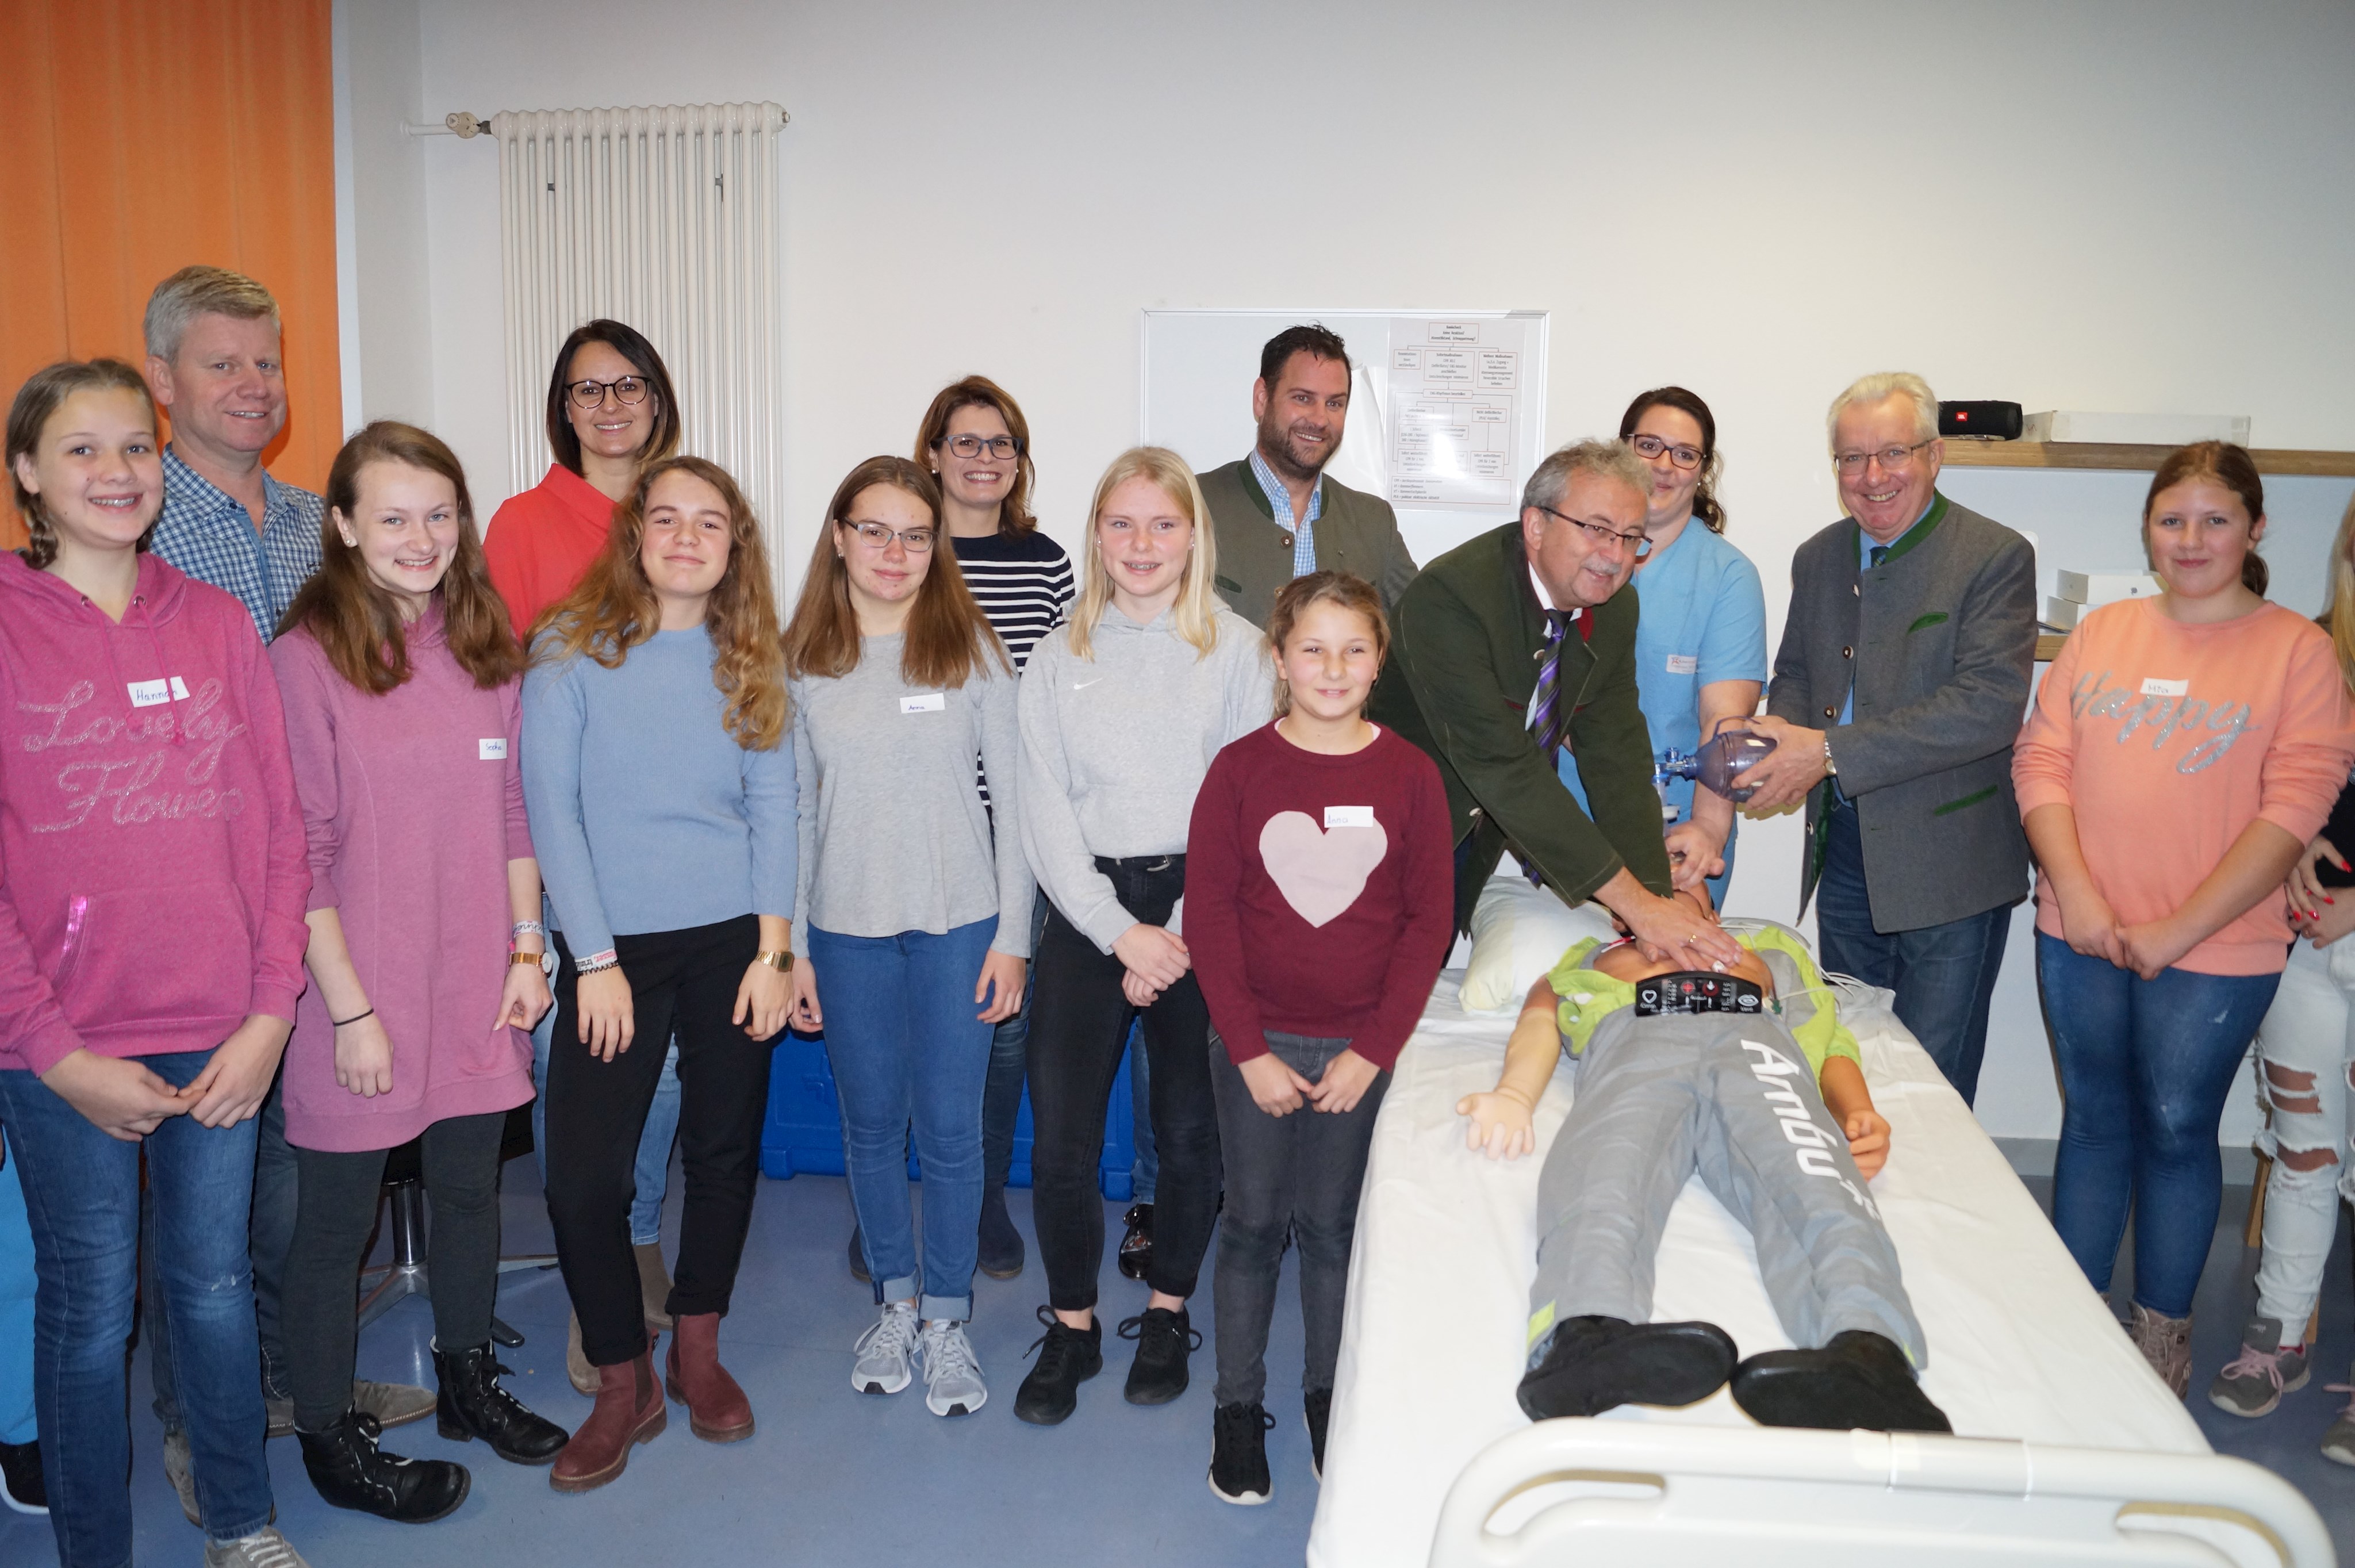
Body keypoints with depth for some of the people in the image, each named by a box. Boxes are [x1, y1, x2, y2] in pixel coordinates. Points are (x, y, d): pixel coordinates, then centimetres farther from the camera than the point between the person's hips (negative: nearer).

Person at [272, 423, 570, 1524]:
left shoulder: (488, 650, 5)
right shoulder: (307, 659, -11)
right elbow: (298, 852, -12)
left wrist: (527, 948, 5)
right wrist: (350, 1007, -13)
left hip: (476, 987, 5)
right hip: (359, 995, -5)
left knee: (470, 1188, 18)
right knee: (338, 1216, 9)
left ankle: (467, 1380, 39)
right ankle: (329, 1436, 27)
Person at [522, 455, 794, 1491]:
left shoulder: (751, 660, 6)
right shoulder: (570, 650, -3)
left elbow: (773, 806, 4)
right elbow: (550, 809, -5)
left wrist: (772, 949, -3)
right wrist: (595, 961, -9)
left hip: (732, 939, 2)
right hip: (613, 944, -2)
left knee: (724, 1152, 10)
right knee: (583, 1177, -5)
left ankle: (697, 1352, 31)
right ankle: (623, 1386, 16)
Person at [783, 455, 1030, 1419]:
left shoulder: (972, 649, -2)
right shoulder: (801, 662, 3)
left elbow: (1014, 799, 0)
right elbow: (790, 810, 6)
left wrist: (1012, 935, -4)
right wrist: (789, 947, 4)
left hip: (958, 924, -2)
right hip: (847, 929, 2)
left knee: (949, 1126, 4)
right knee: (872, 1124, 13)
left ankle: (946, 1320, 21)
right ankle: (895, 1302, 31)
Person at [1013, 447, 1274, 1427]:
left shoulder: (1236, 650, 2)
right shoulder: (1059, 658, 7)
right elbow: (1045, 814, 2)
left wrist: (1180, 934, -10)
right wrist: (1124, 933, -8)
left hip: (1202, 910, -1)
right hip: (1087, 912, 1)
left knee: (1192, 1127, 5)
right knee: (1060, 1136, -3)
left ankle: (1168, 1311, 28)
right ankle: (1071, 1328, 18)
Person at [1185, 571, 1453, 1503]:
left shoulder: (1409, 775, -3)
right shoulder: (1240, 770, -6)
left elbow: (1430, 920, -2)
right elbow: (1208, 914, -6)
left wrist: (1374, 1048, -7)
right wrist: (1250, 1050, -9)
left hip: (1362, 1050, 1)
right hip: (1256, 1047, 0)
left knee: (1334, 1225, 12)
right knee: (1253, 1223, 10)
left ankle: (1327, 1393, 32)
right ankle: (1238, 1407, 26)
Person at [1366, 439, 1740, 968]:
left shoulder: (1615, 610, -4)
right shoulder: (1449, 596, -29)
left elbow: (1617, 757, -6)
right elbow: (1503, 767, -33)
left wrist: (1656, 896, -20)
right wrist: (1634, 902, -35)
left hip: (1480, 839, 6)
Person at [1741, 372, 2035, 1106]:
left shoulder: (1996, 557, -11)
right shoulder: (1818, 558, 9)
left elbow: (1990, 704, -21)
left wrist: (1830, 752, -25)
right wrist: (1781, 733, -6)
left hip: (1949, 863, -6)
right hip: (1843, 854, 6)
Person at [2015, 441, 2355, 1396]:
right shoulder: (2101, 633, 8)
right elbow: (2041, 760, 3)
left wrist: (2178, 931, -15)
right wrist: (2076, 894, -10)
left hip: (2213, 951, -3)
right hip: (2081, 935, 3)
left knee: (2176, 1131, 7)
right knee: (2093, 1122, 13)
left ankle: (2162, 1334, 25)